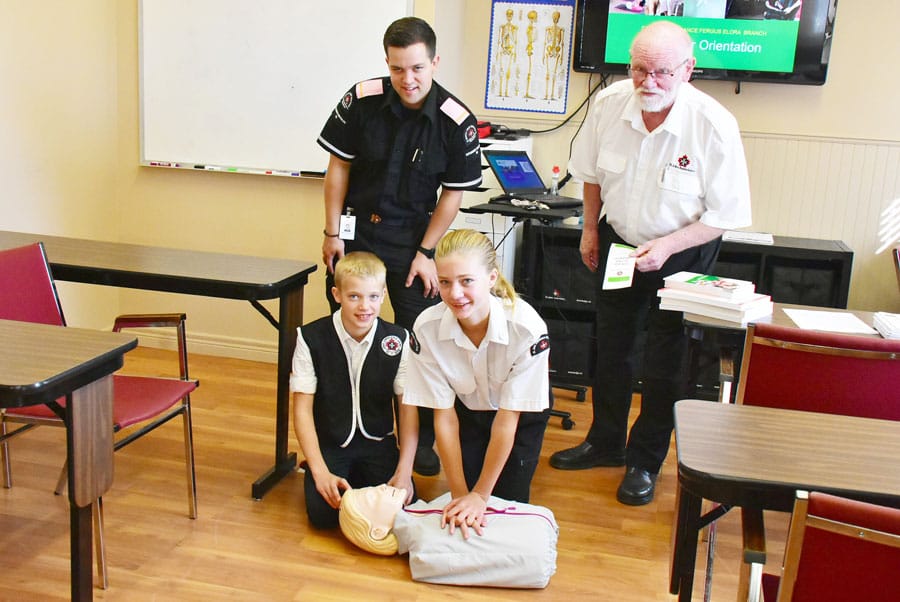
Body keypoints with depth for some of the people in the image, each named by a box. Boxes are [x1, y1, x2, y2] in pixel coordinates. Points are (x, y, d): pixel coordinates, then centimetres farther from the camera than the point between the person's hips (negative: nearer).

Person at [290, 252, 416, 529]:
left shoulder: (398, 340, -7)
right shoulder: (311, 338, -11)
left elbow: (409, 409, -4)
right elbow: (303, 409, -8)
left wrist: (404, 471, -14)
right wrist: (321, 472, -17)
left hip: (378, 444, 2)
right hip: (328, 444, -1)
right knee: (323, 511, -23)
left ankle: (357, 480, 13)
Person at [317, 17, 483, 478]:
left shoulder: (457, 122, -14)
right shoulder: (362, 99, -12)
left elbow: (453, 194, -6)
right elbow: (338, 166, -2)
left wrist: (425, 253, -8)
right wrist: (332, 233, -2)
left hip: (411, 236, -1)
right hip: (355, 230, 2)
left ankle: (422, 439, 15)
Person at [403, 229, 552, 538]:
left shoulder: (528, 329, -38)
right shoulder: (427, 329, -31)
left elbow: (507, 420, -28)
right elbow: (444, 417, -21)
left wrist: (480, 495, -22)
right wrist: (460, 494, -22)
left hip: (522, 410, -1)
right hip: (467, 407, 1)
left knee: (509, 500, -6)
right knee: (463, 509, -6)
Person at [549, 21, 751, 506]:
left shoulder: (715, 126, -27)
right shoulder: (609, 104, -16)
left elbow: (727, 214, -19)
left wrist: (666, 246, -27)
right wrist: (590, 229, 8)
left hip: (682, 254, -4)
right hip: (618, 242, 4)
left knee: (665, 362, 6)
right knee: (610, 348, 16)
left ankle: (645, 461, 26)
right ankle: (605, 442, 37)